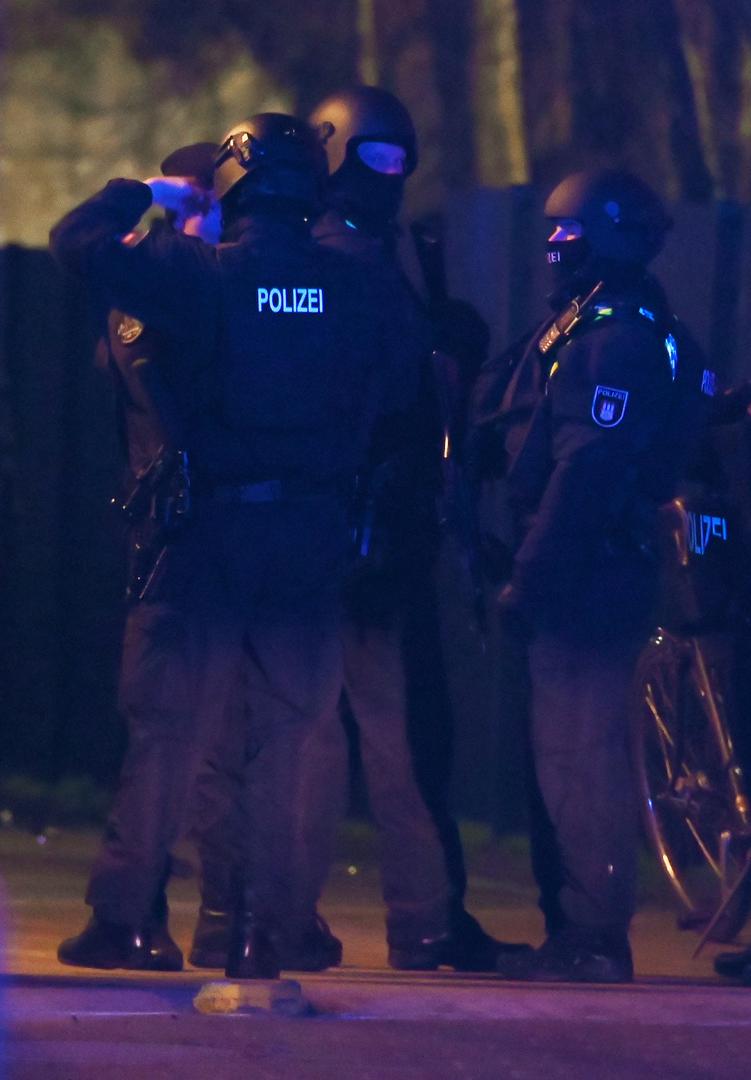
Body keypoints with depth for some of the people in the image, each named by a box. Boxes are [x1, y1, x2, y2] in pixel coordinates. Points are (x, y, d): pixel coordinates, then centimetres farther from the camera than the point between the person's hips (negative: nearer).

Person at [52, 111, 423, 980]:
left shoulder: (200, 273, -8)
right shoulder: (361, 291, 1)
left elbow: (78, 240, -1)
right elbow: (399, 403, 10)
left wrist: (142, 187, 16)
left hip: (210, 537, -2)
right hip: (313, 545, 2)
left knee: (166, 730, 5)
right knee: (283, 744, 9)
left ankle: (121, 915, 6)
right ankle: (265, 931, 8)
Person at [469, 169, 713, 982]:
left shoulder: (620, 335, -15)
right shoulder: (581, 322, 18)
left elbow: (586, 472, -21)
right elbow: (503, 439, 21)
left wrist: (533, 577, -21)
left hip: (590, 577, -10)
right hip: (577, 580, 10)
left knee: (577, 755, -9)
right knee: (559, 753, 14)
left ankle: (594, 938, -7)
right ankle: (572, 934, 20)